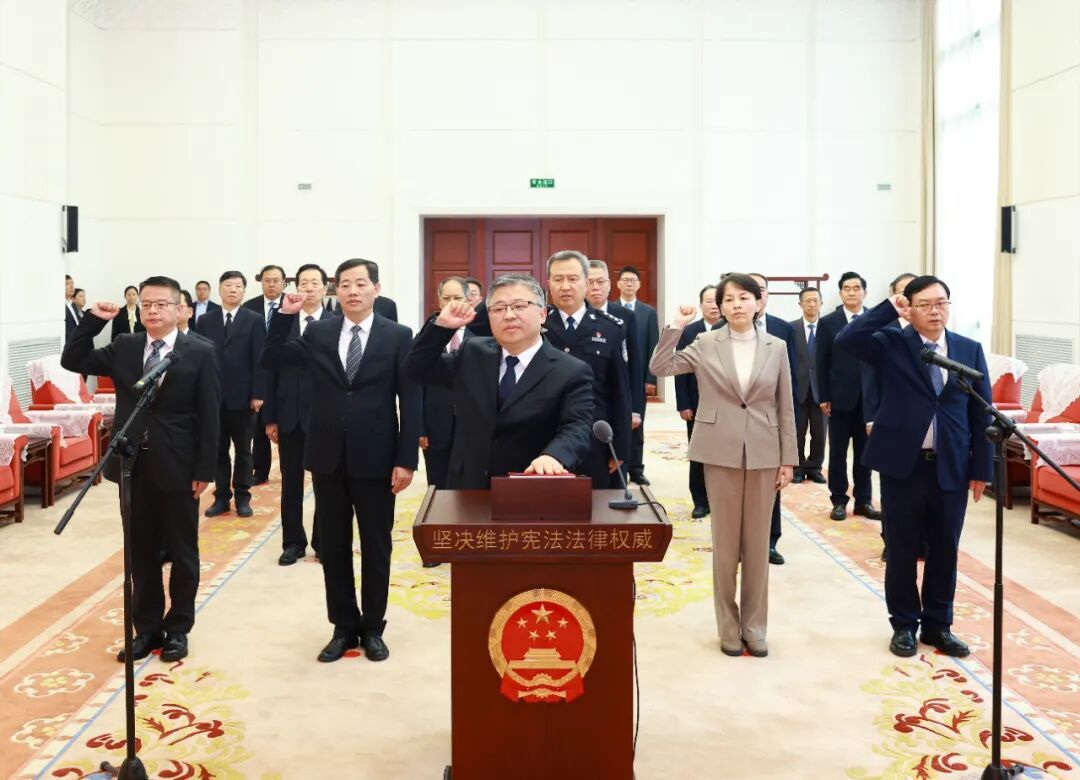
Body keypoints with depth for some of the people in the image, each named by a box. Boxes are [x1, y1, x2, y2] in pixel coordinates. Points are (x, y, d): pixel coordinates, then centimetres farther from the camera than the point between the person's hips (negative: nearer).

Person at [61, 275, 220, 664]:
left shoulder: (200, 353, -5)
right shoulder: (123, 347, 7)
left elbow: (208, 415, -7)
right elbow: (73, 361, 6)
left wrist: (205, 470, -10)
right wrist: (94, 320, -5)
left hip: (178, 468, -3)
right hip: (135, 465, 4)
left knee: (182, 552, 8)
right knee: (142, 552, 12)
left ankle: (177, 628, 21)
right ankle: (147, 627, 24)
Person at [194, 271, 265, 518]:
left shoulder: (254, 321, 0)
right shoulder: (205, 321, 8)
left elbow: (259, 360, -5)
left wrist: (257, 394, -11)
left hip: (242, 396, -2)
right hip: (212, 396, 2)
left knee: (243, 450, 7)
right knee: (218, 450, 7)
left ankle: (242, 497, 16)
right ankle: (221, 496, 15)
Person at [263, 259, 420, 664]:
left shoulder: (398, 336, -3)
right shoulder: (318, 333, 5)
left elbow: (410, 401, -5)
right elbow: (271, 361, 3)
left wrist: (406, 459, -11)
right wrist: (284, 316, -9)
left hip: (375, 458, -2)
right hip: (328, 456, 3)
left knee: (375, 547, 8)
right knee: (333, 546, 10)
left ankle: (372, 627, 23)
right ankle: (344, 627, 23)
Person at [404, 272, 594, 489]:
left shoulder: (572, 373, -9)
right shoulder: (472, 355, 7)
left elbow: (577, 428, -21)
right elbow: (418, 369, 12)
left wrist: (553, 456, -43)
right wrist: (441, 325, -4)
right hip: (469, 493, 4)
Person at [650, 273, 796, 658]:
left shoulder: (776, 347, 4)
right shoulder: (706, 344, 1)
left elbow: (786, 408, 5)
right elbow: (658, 367, -5)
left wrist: (788, 460, 2)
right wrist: (675, 326, -10)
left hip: (763, 454, 1)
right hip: (721, 453, -1)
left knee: (757, 543, 7)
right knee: (725, 542, 5)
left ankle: (754, 626, 18)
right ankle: (728, 627, 16)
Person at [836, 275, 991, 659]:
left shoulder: (970, 350, 6)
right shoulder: (892, 344, -1)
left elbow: (981, 412, 6)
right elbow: (845, 341, -19)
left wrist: (982, 468, 2)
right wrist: (888, 309, -15)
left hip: (952, 468, 2)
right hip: (903, 465, -2)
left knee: (945, 551, 11)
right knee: (902, 551, 8)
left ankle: (938, 625, 26)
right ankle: (904, 625, 22)